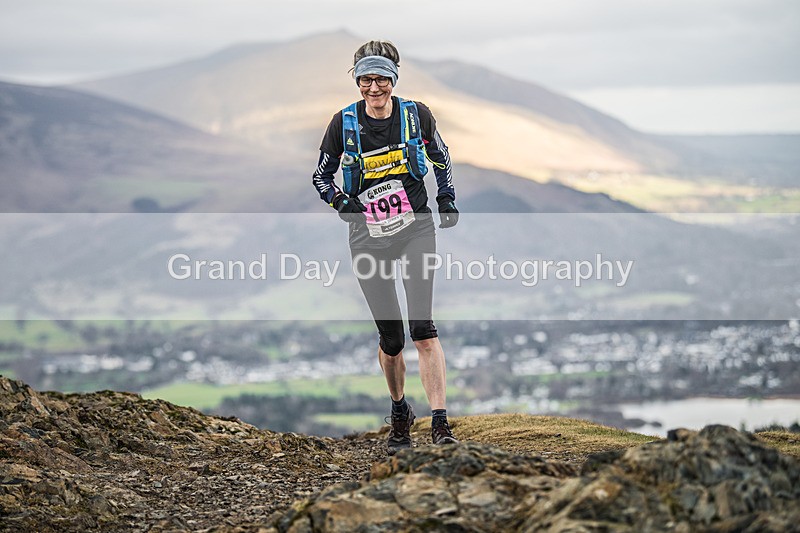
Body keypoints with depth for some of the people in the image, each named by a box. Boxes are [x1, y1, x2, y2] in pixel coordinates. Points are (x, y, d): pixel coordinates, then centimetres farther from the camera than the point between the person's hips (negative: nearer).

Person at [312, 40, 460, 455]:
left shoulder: (416, 116, -3)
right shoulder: (344, 123, -4)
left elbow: (440, 157, 17)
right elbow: (321, 176, 7)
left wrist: (447, 201, 12)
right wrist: (340, 202, -11)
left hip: (417, 230, -1)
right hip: (368, 237, 1)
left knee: (422, 328, -16)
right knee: (390, 338, 4)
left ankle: (440, 424, -17)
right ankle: (399, 413, 30)